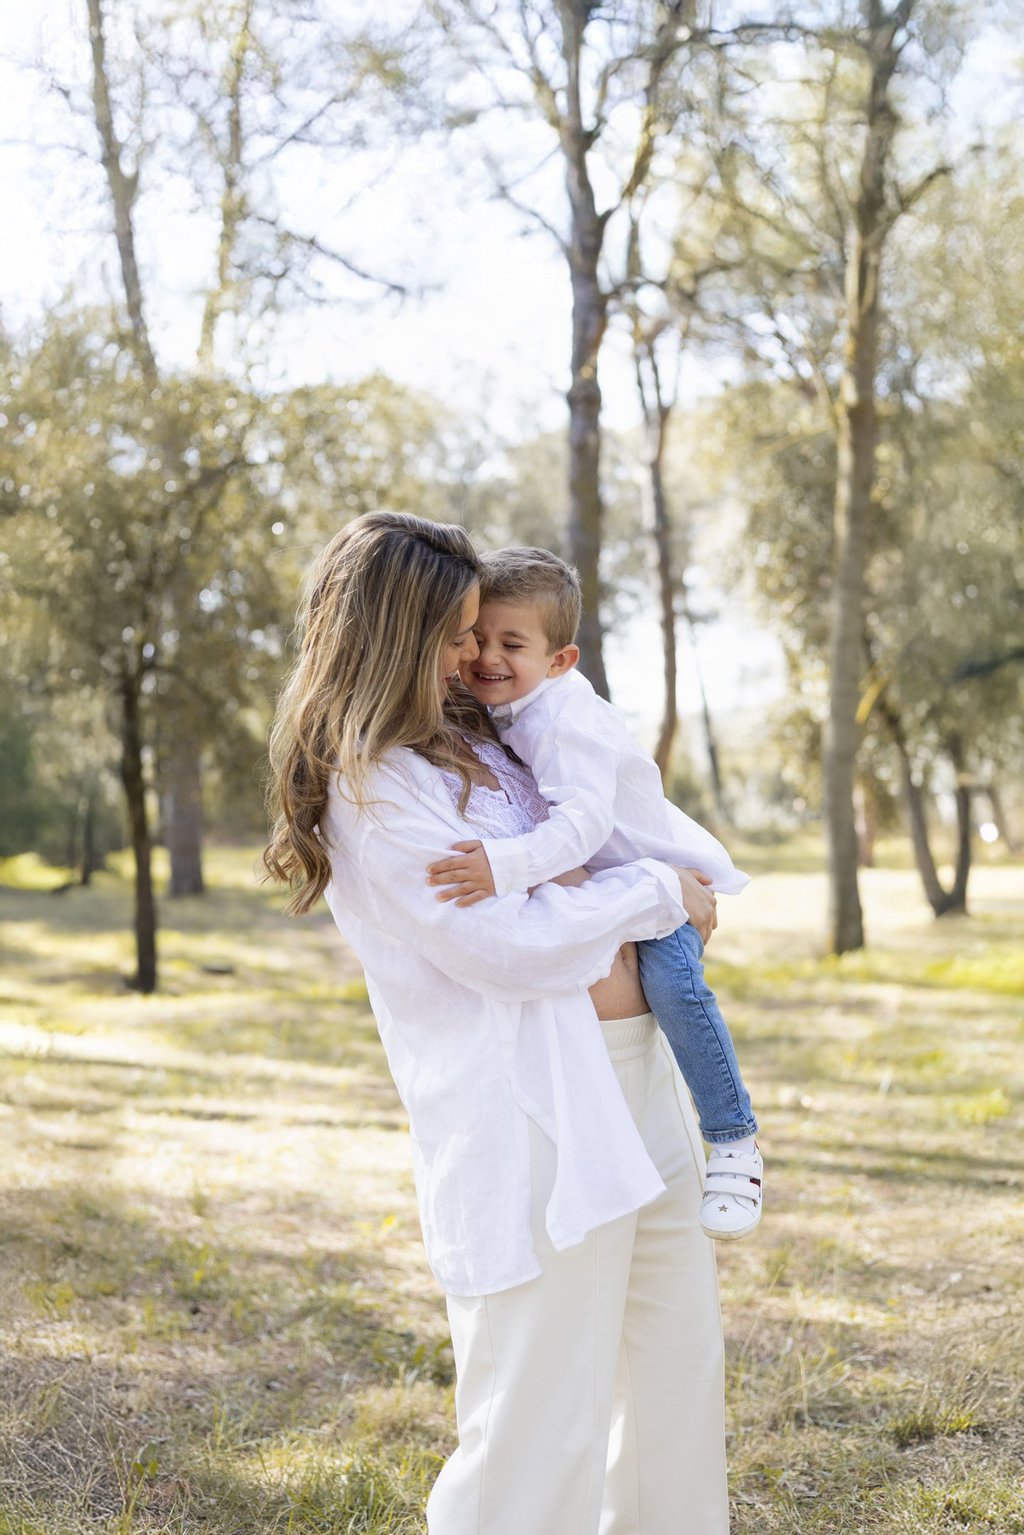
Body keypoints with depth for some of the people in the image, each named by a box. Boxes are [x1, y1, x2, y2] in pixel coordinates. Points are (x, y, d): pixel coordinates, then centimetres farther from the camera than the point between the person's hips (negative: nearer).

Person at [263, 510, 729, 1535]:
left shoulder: (467, 737, 15)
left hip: (633, 1081, 9)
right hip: (529, 1117, -9)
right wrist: (660, 895, -7)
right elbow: (506, 942, -18)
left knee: (679, 1355, 16)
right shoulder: (371, 788, -12)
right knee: (542, 1428, -7)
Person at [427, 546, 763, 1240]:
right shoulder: (494, 708, -5)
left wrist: (507, 864, -59)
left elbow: (584, 820, -46)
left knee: (670, 977, -31)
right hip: (593, 877, 9)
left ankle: (735, 1142, -18)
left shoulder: (569, 719, -32)